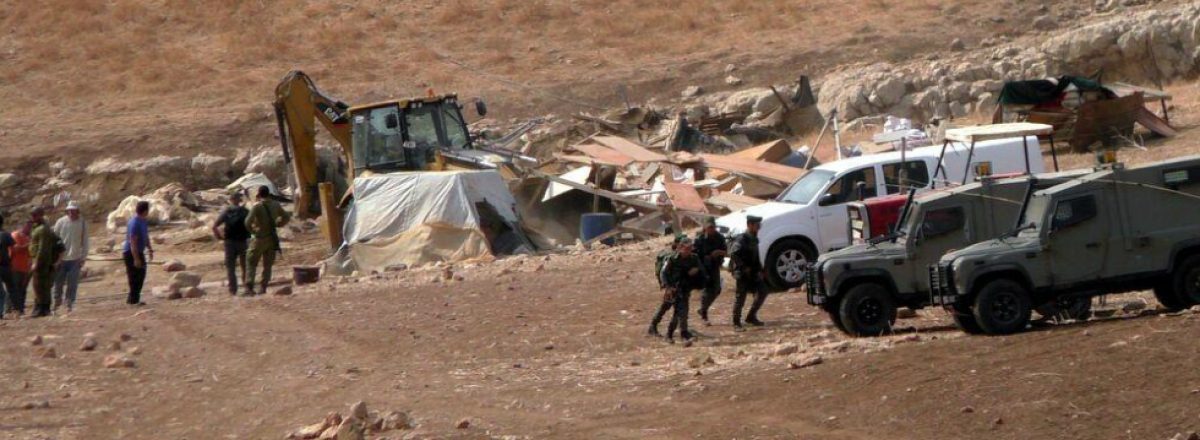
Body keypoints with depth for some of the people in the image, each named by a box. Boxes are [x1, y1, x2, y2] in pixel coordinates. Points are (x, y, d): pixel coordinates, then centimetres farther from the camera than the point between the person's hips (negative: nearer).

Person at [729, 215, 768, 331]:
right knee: (740, 296, -6)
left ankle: (751, 317, 19)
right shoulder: (742, 239, -16)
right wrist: (744, 268, -26)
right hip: (743, 273, -9)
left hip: (753, 273, 9)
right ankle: (736, 324, 1)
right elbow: (734, 254, -27)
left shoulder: (754, 239, 13)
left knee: (762, 291, 8)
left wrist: (761, 270, 17)